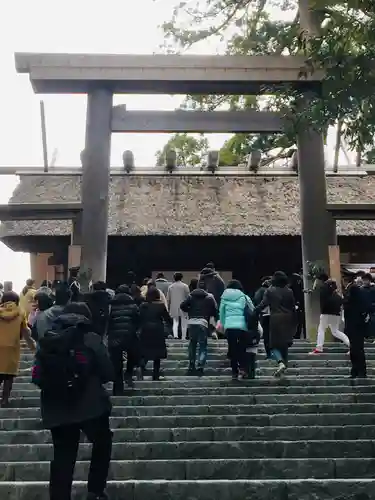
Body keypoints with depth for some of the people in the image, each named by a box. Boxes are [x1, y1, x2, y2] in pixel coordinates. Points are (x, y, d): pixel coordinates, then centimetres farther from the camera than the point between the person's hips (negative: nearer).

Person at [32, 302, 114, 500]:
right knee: (102, 443, 22)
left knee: (62, 459, 11)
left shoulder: (45, 342, 1)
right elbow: (108, 374, -6)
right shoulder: (91, 340, -8)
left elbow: (37, 377, 4)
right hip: (90, 407, -2)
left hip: (57, 410, 3)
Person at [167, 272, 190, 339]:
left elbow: (168, 298, 10)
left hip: (174, 307, 3)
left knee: (175, 322, 10)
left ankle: (175, 335, -10)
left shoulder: (170, 287, 6)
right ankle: (184, 337, 8)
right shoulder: (185, 286, -4)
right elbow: (188, 297, -5)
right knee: (184, 323, 7)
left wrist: (168, 307, 18)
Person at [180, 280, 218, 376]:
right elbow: (215, 310, 2)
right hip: (203, 322, -3)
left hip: (191, 322, 3)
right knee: (203, 346, 2)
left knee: (192, 345, 17)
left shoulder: (191, 295, 12)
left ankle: (191, 366, 19)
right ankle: (200, 366, -12)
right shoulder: (209, 297, 6)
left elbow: (182, 306, 4)